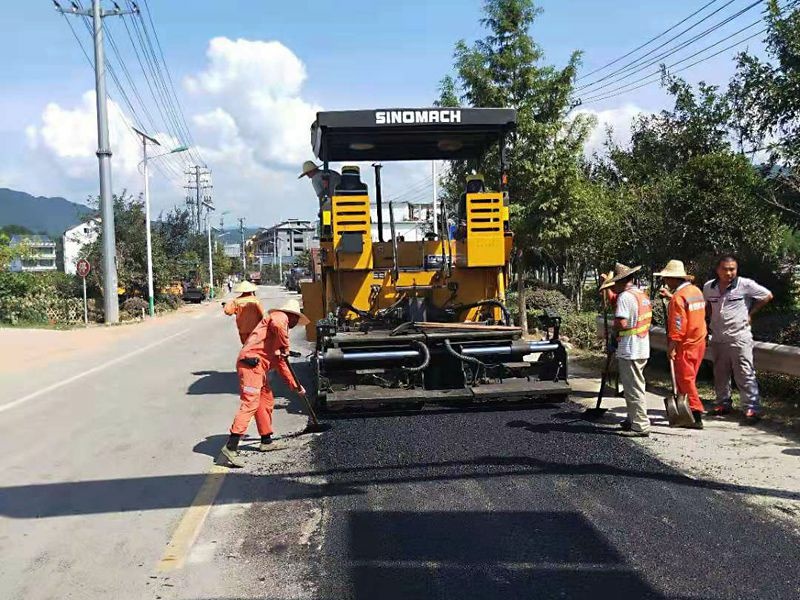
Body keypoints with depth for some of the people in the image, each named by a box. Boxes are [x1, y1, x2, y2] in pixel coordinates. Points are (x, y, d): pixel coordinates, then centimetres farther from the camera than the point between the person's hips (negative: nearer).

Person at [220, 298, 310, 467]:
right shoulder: (281, 317, 4)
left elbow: (280, 363, 34)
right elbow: (277, 325, -25)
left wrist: (295, 385, 35)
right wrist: (285, 347, -11)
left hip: (259, 367, 10)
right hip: (251, 363, -10)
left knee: (267, 402, 17)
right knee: (250, 404, -16)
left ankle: (266, 441, 29)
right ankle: (230, 447, -21)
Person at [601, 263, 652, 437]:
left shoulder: (625, 296, -17)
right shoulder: (643, 295, 13)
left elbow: (621, 323, -25)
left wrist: (614, 330, -4)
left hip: (629, 350, -10)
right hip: (643, 349, 10)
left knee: (634, 389, -3)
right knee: (635, 387, 20)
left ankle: (640, 426, 1)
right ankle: (633, 420, 30)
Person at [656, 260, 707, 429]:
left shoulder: (678, 297, -19)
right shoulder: (696, 291, 8)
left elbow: (677, 326, -22)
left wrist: (671, 348, -18)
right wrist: (670, 296, 25)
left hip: (685, 346, -9)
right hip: (699, 342, 9)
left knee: (685, 381, -3)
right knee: (687, 379, 18)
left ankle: (696, 416, -3)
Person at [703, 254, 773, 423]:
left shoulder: (745, 284, -10)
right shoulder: (708, 287, 2)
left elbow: (768, 296, 0)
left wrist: (750, 313, -2)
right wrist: (713, 317, 8)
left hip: (739, 337, -5)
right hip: (718, 338, 5)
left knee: (745, 374, -7)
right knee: (720, 374, 14)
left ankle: (752, 408, -4)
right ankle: (723, 403, 28)